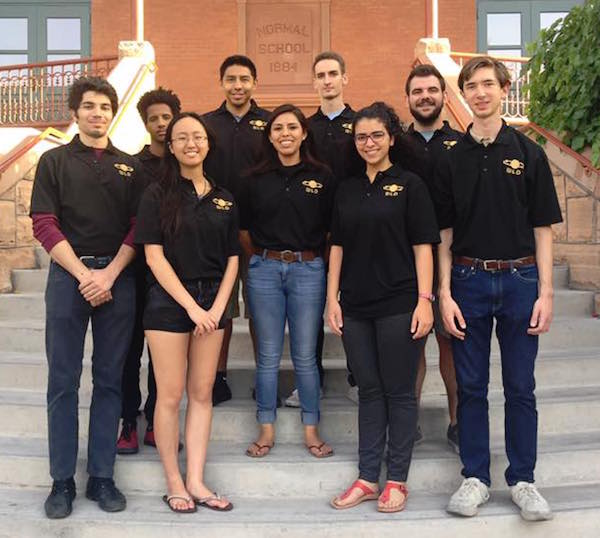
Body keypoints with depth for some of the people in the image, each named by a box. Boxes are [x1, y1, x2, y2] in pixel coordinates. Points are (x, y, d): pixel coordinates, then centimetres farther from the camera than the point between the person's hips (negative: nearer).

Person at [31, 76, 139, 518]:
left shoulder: (130, 167, 11)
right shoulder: (55, 161, 7)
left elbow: (137, 228, 4)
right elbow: (44, 224, -2)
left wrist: (109, 274, -10)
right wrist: (83, 274, -11)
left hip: (117, 278, 2)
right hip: (68, 275, -1)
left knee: (109, 379, 6)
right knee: (64, 381, 2)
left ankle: (102, 477, 15)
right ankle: (63, 480, 11)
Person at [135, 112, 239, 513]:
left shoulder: (223, 199, 10)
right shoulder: (158, 194, -2)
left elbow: (232, 259, 9)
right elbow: (154, 256, -9)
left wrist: (217, 307, -5)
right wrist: (192, 306, -14)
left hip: (213, 303, 4)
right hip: (169, 301, -4)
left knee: (202, 393, 7)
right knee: (171, 395, 0)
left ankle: (196, 480, 14)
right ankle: (174, 482, 13)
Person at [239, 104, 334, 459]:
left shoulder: (322, 176, 3)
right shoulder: (257, 179, 6)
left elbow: (331, 229, 6)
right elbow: (244, 230, 12)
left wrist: (311, 257, 5)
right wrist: (263, 257, 9)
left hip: (308, 270, -1)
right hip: (264, 270, 1)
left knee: (305, 355, 4)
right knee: (269, 355, 7)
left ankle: (311, 429, 17)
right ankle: (267, 429, 17)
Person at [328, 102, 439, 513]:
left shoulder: (409, 185, 0)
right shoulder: (348, 190, 12)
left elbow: (422, 247, -5)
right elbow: (338, 247, 13)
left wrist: (424, 301, -12)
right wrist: (332, 299, 6)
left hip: (399, 305, -4)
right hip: (356, 306, 4)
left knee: (399, 391, 3)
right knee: (369, 391, 11)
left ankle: (397, 479, 15)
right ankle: (367, 478, 20)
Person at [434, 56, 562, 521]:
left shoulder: (529, 153, 2)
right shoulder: (452, 159, 5)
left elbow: (542, 229, 1)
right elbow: (444, 234, 5)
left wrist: (545, 292, -5)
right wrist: (445, 294, -2)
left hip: (520, 279, -1)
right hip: (468, 280, 1)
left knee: (520, 387, 6)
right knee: (471, 386, 8)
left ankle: (522, 479, 20)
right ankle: (476, 478, 21)